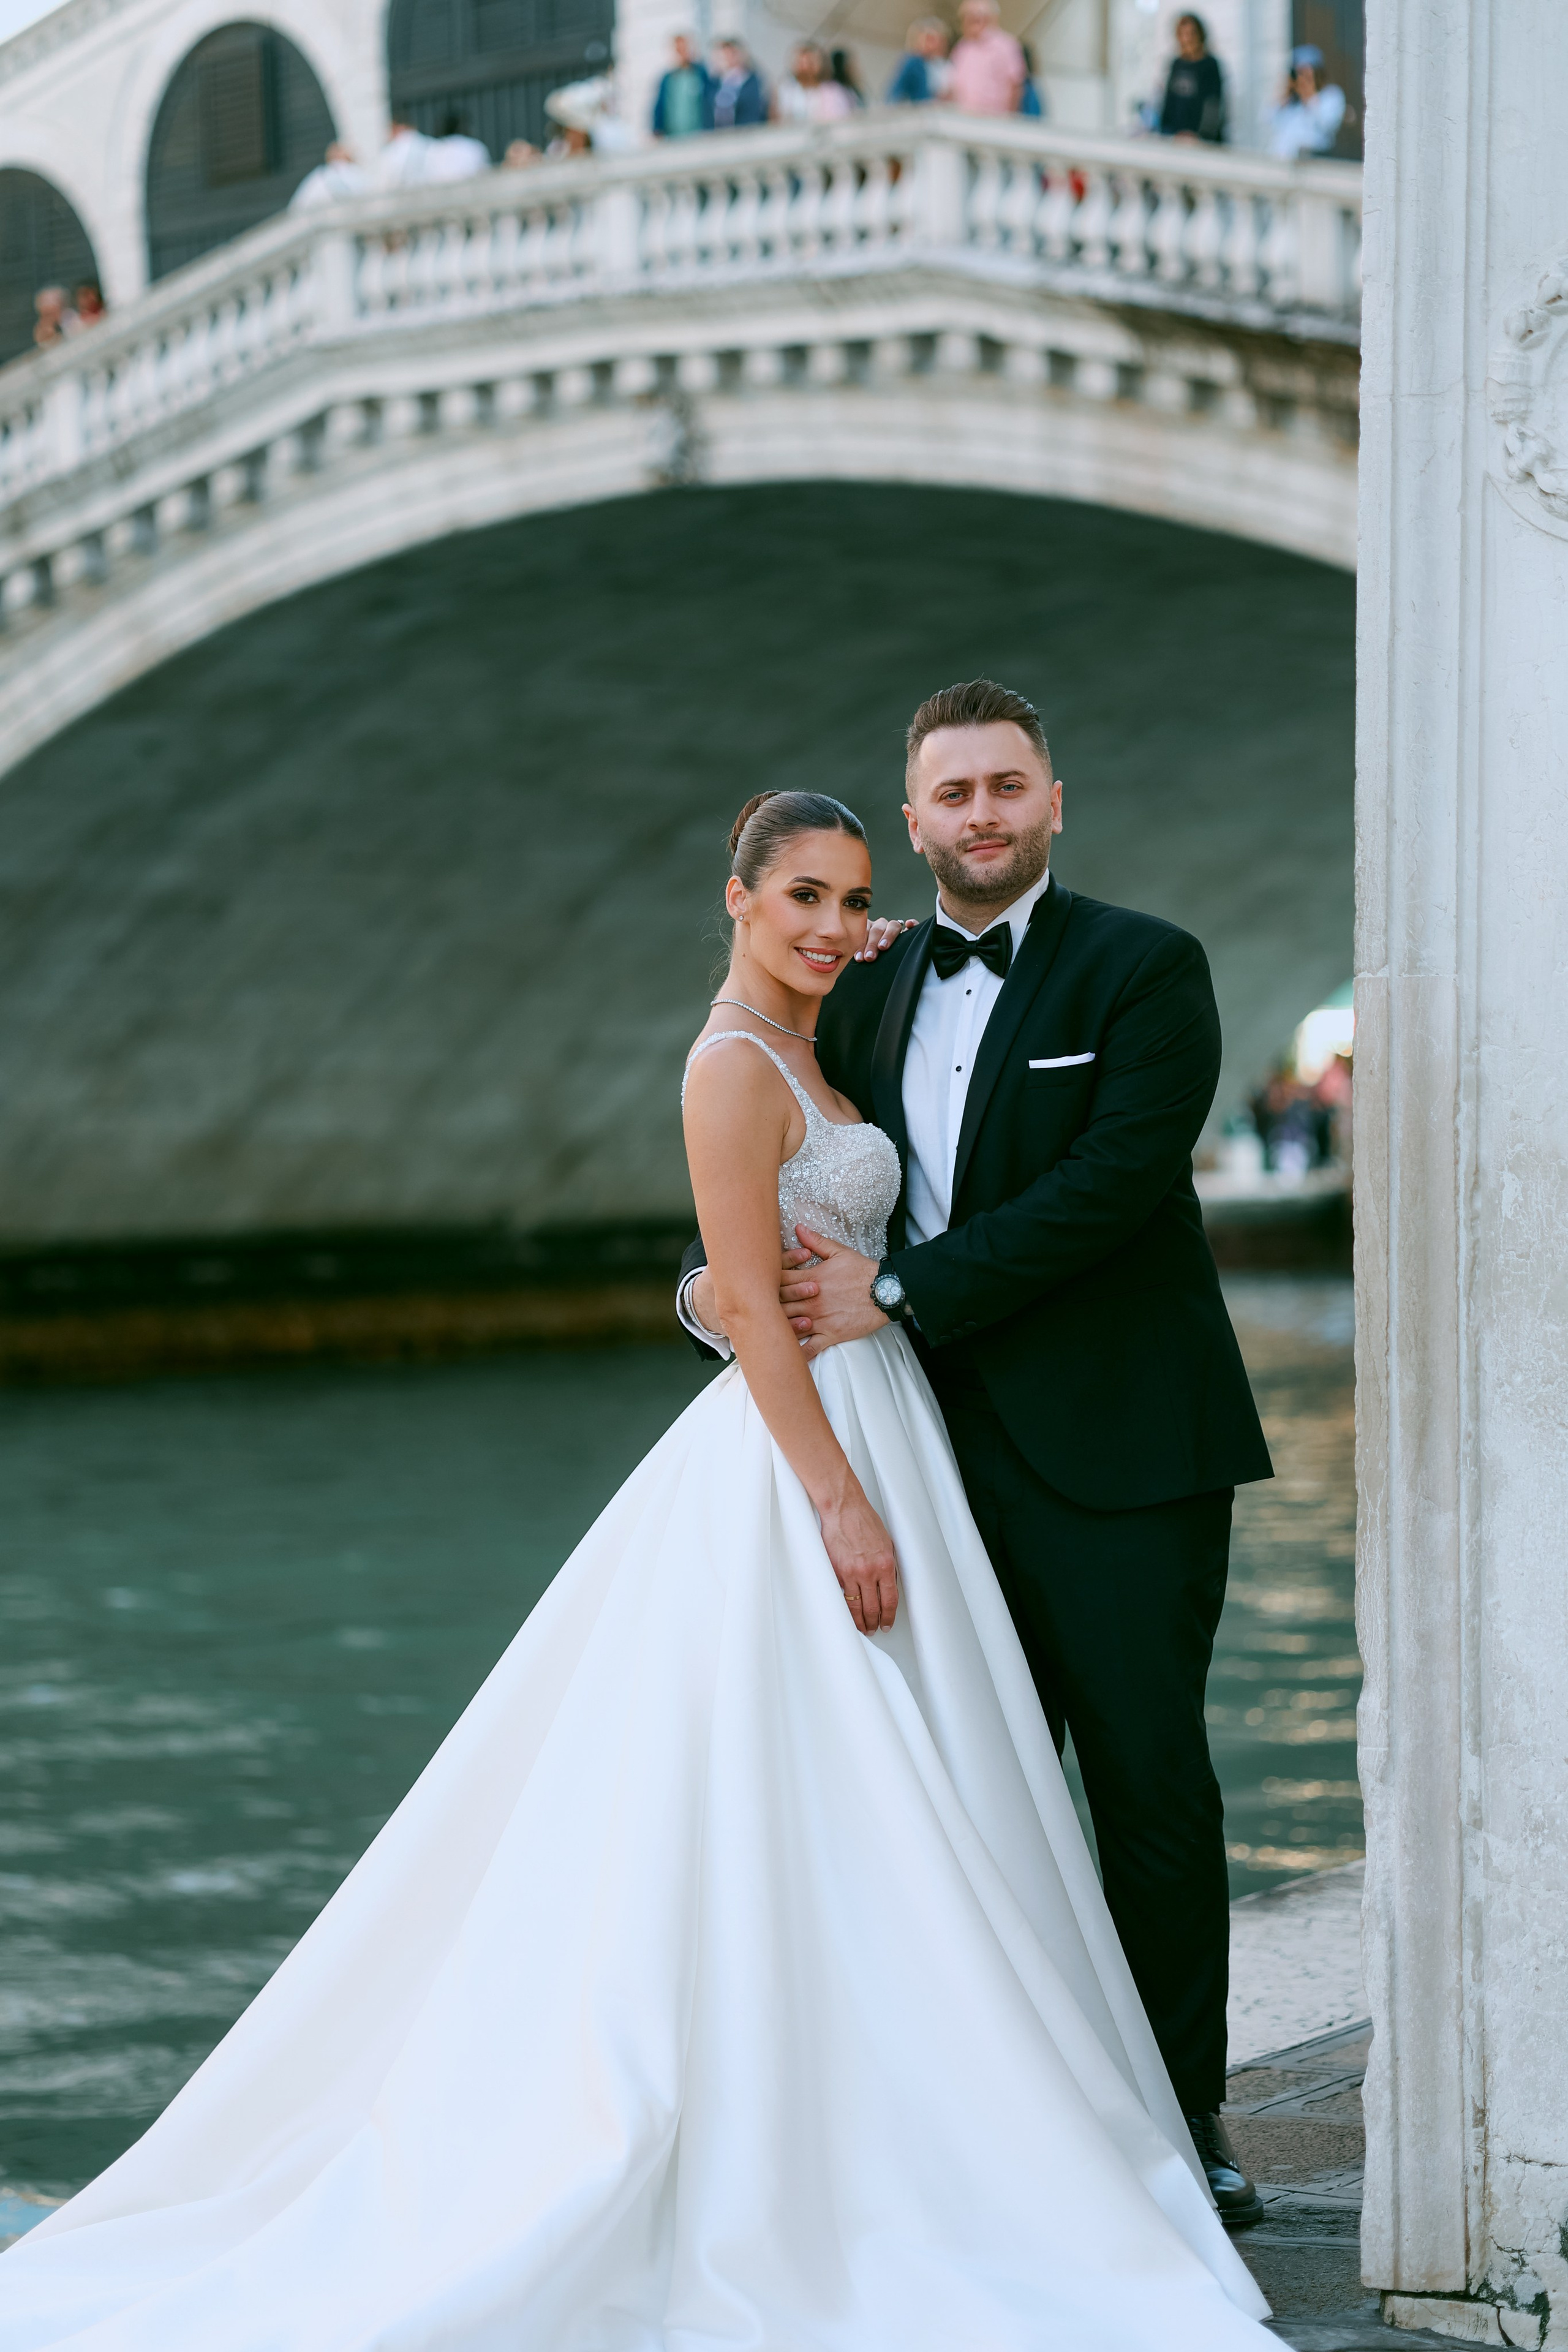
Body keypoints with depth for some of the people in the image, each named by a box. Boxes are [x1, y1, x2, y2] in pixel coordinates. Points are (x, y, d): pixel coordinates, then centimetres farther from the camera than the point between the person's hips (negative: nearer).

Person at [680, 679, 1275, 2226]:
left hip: (1118, 1456, -5)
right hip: (958, 1451, 5)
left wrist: (896, 1290, -17)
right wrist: (711, 1280, -7)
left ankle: (1183, 2121, 9)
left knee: (1151, 1785, -2)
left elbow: (1112, 1183, -16)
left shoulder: (1144, 971, -5)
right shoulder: (871, 998, 14)